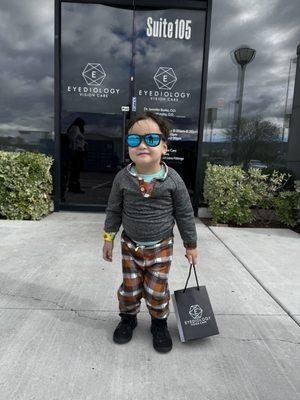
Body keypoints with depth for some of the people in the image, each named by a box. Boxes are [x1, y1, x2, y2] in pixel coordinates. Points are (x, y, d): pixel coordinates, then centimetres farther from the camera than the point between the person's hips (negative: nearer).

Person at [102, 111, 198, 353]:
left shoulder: (173, 179, -15)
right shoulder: (123, 178, -11)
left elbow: (185, 214, -5)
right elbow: (114, 210, 2)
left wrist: (191, 245, 1)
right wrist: (109, 238, 5)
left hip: (161, 247, -1)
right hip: (131, 245, 2)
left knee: (157, 290, 9)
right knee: (130, 288, 14)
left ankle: (160, 324, 37)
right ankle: (128, 318, 43)